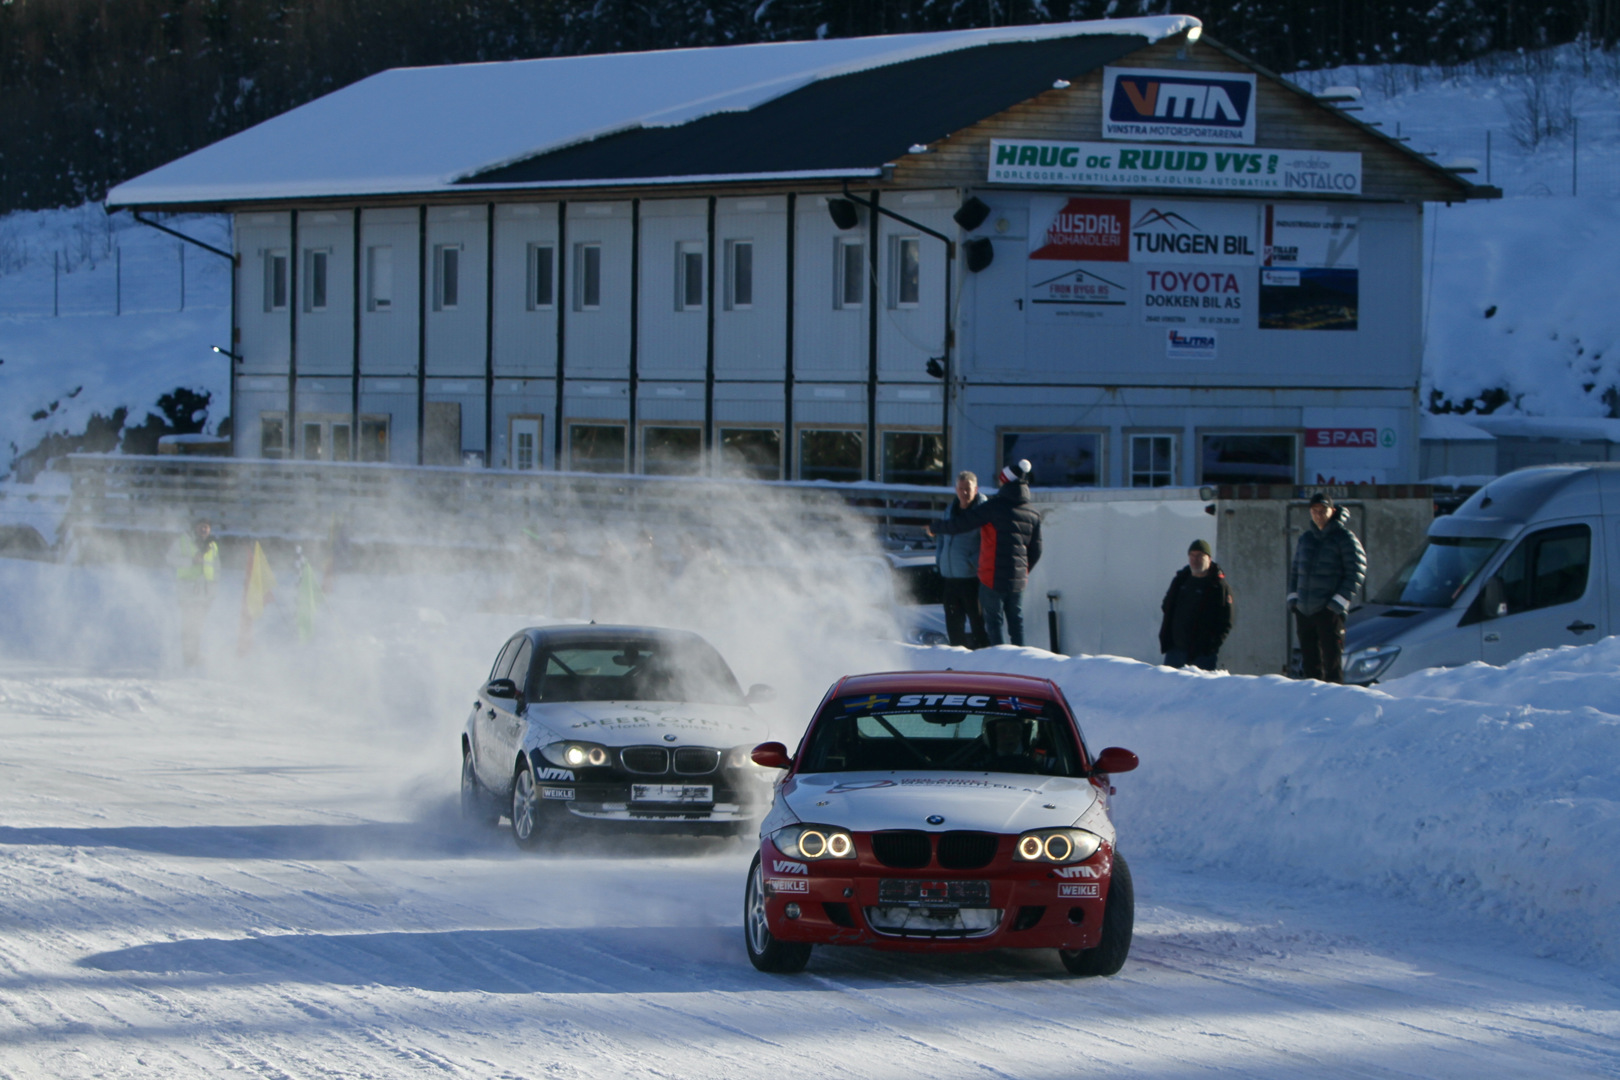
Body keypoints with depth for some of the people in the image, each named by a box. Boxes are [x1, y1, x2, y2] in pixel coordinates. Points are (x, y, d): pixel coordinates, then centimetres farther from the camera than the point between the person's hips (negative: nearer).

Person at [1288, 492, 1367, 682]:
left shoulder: (1345, 538, -3)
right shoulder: (1306, 539, 16)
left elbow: (1357, 571, -8)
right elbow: (1295, 569, 23)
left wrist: (1339, 601, -13)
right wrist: (1293, 597, 9)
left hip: (1329, 610, -6)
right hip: (1304, 610, 6)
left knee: (1332, 659, -9)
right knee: (1310, 660, 9)